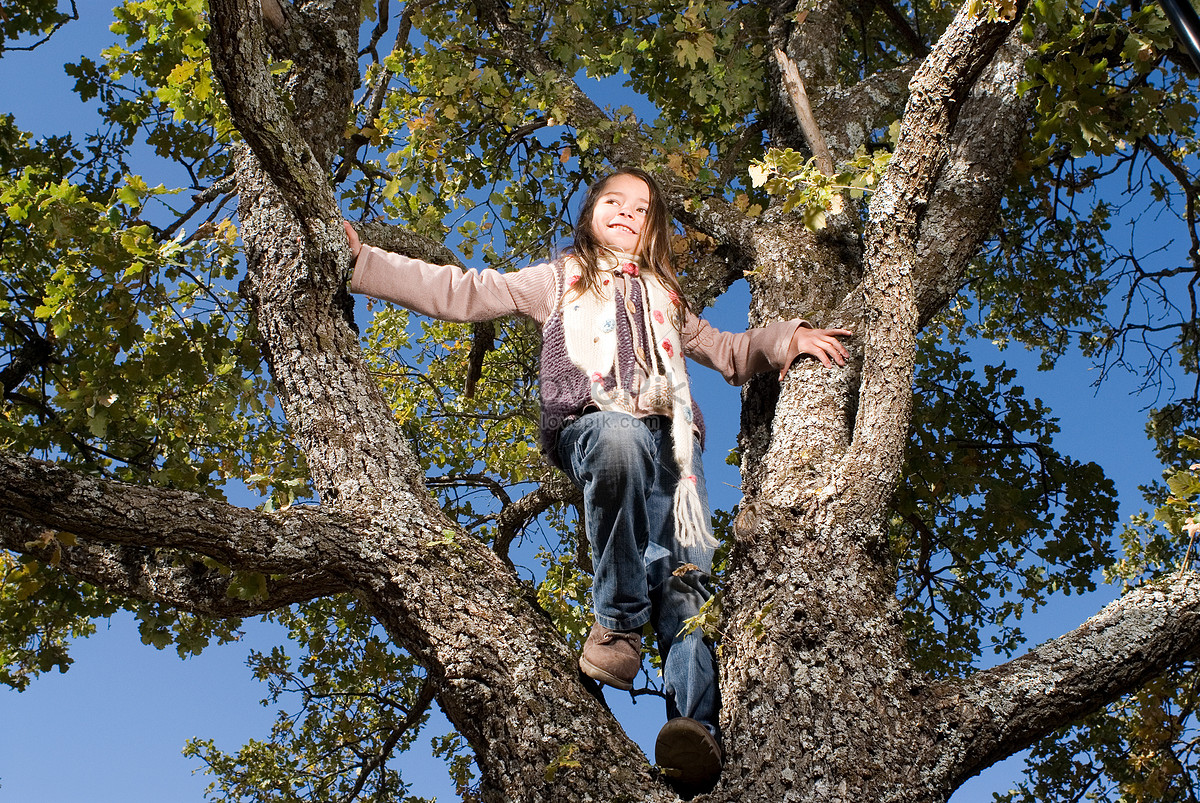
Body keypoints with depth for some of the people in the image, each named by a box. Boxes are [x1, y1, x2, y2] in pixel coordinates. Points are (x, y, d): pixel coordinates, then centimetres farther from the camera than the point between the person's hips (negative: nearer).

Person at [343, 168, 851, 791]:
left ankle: (693, 726, -41)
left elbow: (726, 352, 39)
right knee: (622, 434, -41)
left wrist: (785, 338, 18)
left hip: (668, 437, 3)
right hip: (590, 427, -3)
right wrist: (361, 261, 10)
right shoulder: (560, 280, 28)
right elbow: (461, 292, 20)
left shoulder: (664, 297, 38)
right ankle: (619, 618, -29)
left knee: (686, 569, -23)